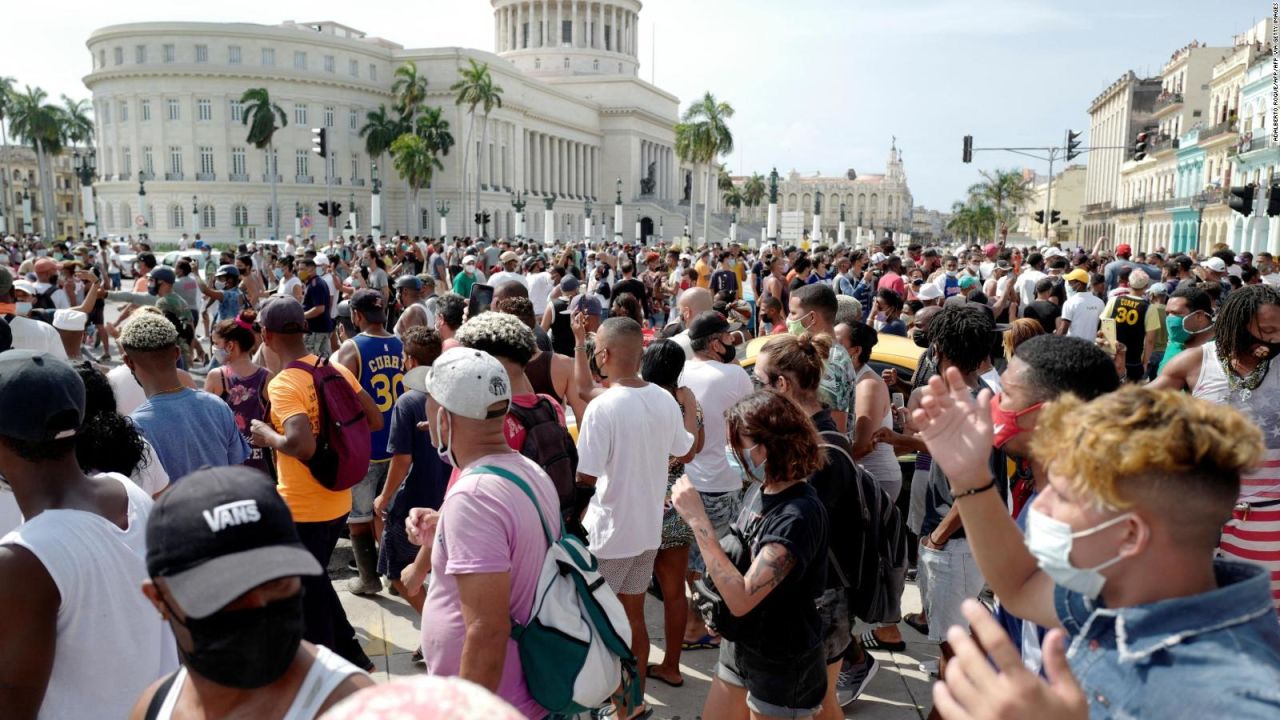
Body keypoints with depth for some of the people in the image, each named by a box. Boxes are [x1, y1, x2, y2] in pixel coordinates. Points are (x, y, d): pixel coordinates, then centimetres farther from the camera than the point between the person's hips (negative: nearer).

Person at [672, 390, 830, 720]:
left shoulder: (799, 513, -28)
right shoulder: (760, 489, -3)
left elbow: (741, 598, -31)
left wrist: (697, 518, -30)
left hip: (783, 665, -7)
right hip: (739, 645, 7)